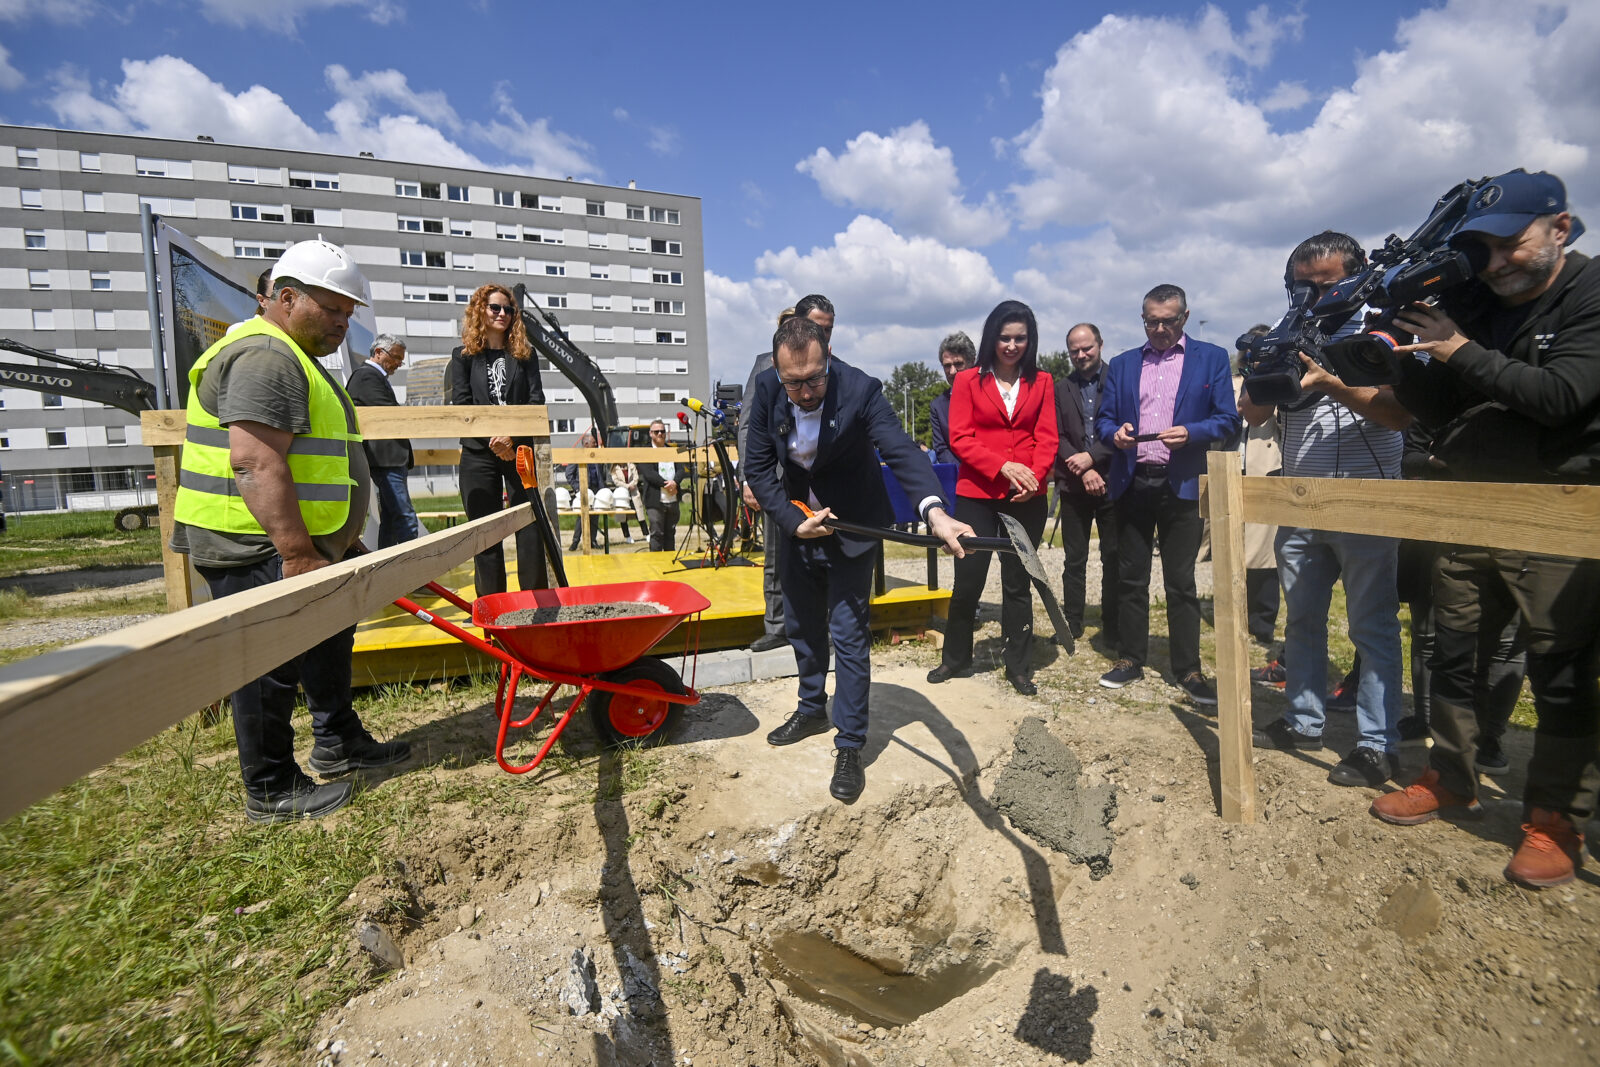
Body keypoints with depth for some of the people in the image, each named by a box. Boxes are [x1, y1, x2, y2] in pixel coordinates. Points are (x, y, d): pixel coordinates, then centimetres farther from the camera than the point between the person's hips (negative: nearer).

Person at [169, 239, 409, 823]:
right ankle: (271, 792, 14)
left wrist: (341, 541, 27)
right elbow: (255, 465, -28)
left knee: (329, 642, 20)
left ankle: (337, 742, 36)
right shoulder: (264, 357, -17)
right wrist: (299, 553, -30)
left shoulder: (295, 358, 20)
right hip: (261, 550, -11)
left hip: (300, 544, 11)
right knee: (273, 666, -1)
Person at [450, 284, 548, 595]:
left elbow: (536, 401, 2)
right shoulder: (464, 355, 10)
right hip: (478, 455, 0)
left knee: (530, 528, -2)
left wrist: (512, 436, -12)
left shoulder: (524, 354, 12)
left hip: (521, 452, 0)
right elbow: (461, 404, 2)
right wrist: (492, 439, -11)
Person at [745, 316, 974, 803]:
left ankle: (850, 745, 15)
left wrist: (935, 511, -56)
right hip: (796, 522, 5)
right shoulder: (767, 390, -14)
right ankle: (812, 708, 43)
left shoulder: (859, 389, -26)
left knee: (848, 634, -3)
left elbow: (901, 450, -38)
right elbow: (759, 467, -9)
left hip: (851, 529, -4)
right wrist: (794, 522, -21)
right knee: (801, 625, 18)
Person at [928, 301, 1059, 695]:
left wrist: (1035, 476, -16)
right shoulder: (968, 381, 2)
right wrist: (1004, 466, -17)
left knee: (1018, 581, 10)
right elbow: (960, 439, -5)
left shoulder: (1042, 382, 7)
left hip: (1026, 498, 2)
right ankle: (955, 656, 23)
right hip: (976, 494, -1)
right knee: (968, 580, 3)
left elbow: (1047, 438, 2)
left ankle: (1018, 664, 22)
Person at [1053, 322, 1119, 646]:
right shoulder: (1060, 389, 10)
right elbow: (1057, 437, 2)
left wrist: (1092, 457, -15)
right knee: (1074, 559, 8)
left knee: (1114, 558, 4)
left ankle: (1113, 628, 15)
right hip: (1074, 485, 2)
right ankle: (1071, 624, 18)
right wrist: (1083, 471, -10)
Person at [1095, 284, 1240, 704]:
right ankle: (1129, 659, 19)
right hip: (1132, 484, 2)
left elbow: (1227, 420, 0)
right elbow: (1103, 419, 11)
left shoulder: (1211, 358, 6)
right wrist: (1116, 432, -11)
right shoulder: (1122, 364, 14)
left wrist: (1190, 432, -18)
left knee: (1181, 583, 3)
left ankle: (1188, 669, 14)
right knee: (1131, 578, 8)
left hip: (1182, 485, -2)